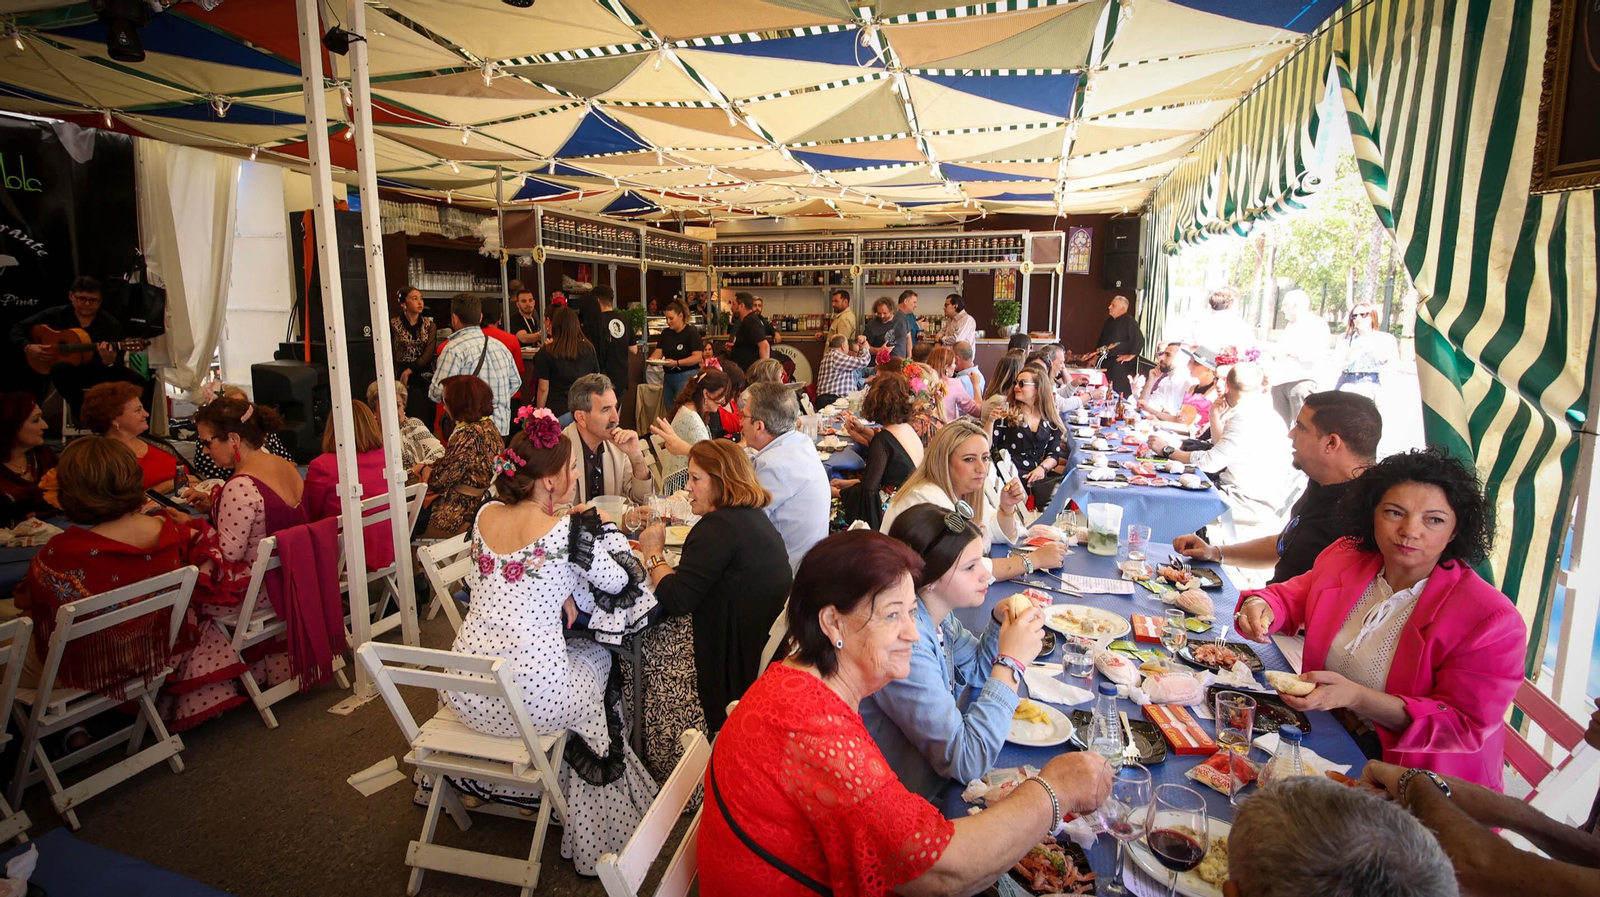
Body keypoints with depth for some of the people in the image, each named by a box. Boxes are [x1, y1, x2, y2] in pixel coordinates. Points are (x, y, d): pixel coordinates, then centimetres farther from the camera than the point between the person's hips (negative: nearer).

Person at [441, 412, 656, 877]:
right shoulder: (568, 529, -16)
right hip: (532, 696, -5)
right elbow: (622, 583, -3)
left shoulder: (484, 516, 2)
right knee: (598, 661, 26)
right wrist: (600, 523, 6)